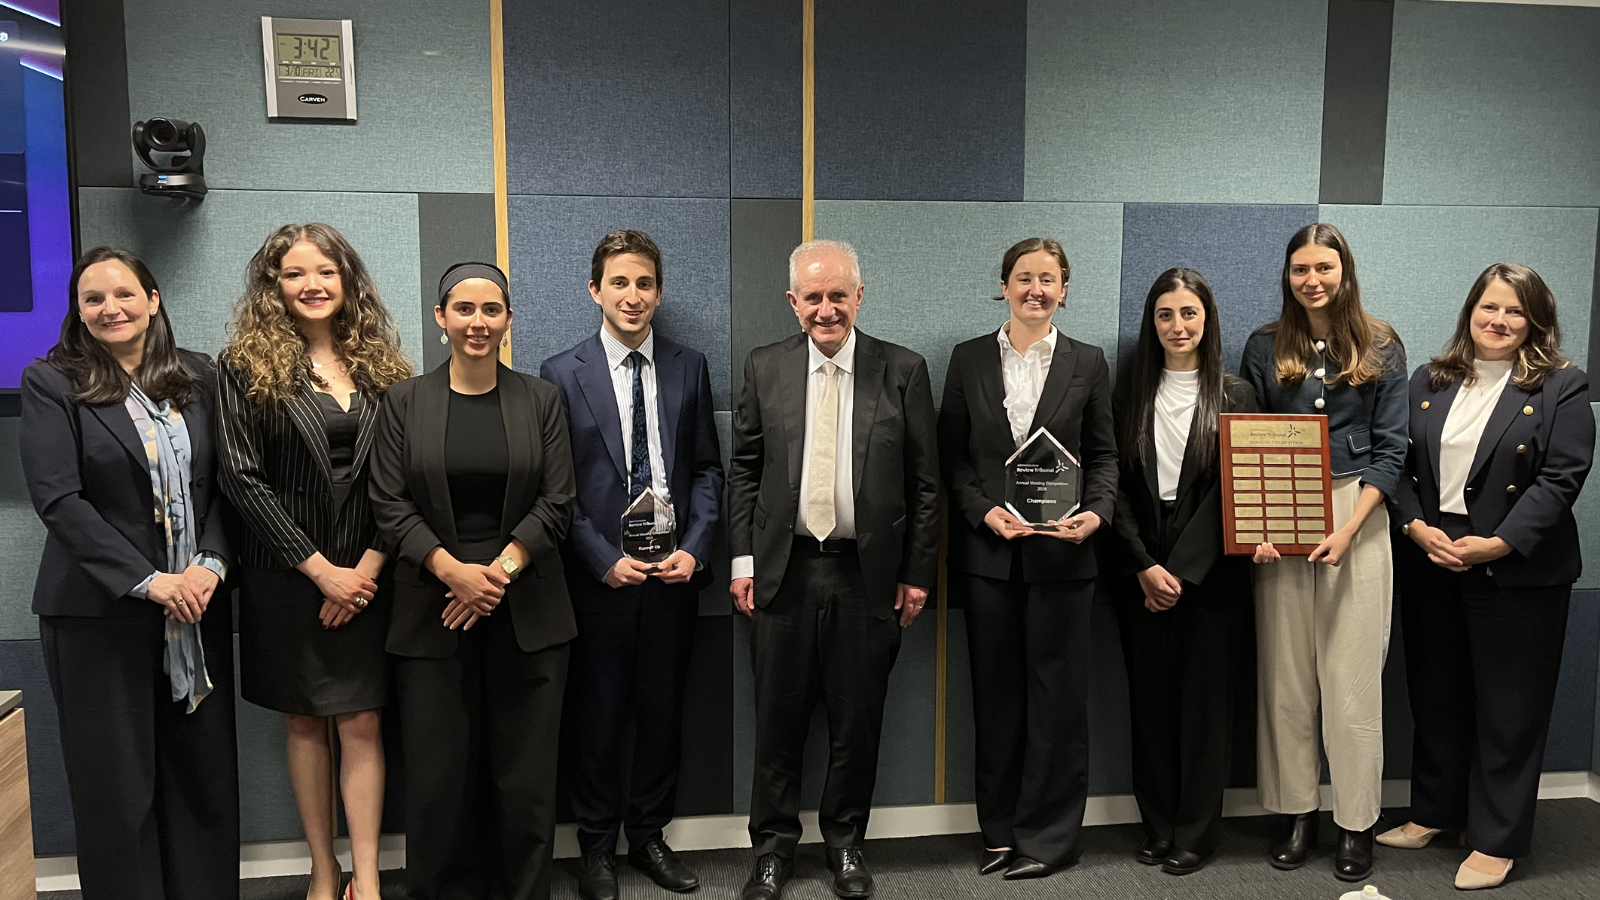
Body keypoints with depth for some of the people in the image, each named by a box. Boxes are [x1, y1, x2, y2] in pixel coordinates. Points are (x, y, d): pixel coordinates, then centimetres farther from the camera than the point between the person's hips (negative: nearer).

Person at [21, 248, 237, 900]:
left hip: (199, 605, 3)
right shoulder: (51, 382, -1)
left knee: (204, 770, 8)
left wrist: (211, 564, -10)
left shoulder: (198, 377, 8)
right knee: (116, 782, 6)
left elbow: (223, 484, 7)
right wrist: (147, 580, -16)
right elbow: (57, 498, -10)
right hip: (100, 612, -3)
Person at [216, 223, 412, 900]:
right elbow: (242, 477, -8)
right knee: (304, 722, 10)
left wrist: (367, 567, -11)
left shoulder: (379, 367, 5)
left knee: (361, 724, 2)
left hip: (364, 578, 1)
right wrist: (321, 569, -12)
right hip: (285, 579, -1)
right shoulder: (246, 366, -2)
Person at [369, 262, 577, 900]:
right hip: (432, 613, 0)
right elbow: (390, 504, -1)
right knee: (440, 775, 5)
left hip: (526, 612, 0)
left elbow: (557, 504, 0)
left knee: (526, 773, 5)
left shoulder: (541, 400, 6)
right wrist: (453, 570, -13)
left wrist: (499, 570, -11)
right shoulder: (405, 402, 6)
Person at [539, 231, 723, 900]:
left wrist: (694, 547, -5)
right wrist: (604, 560, -11)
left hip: (674, 569, 3)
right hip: (599, 574, -2)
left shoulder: (689, 368, 7)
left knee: (662, 711, 12)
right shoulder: (562, 374, -2)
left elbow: (707, 468, 8)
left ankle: (649, 834, 29)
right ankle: (597, 846, 25)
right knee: (596, 716, 8)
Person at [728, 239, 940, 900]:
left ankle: (845, 842, 31)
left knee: (857, 722, 11)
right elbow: (743, 470, 6)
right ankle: (774, 846, 28)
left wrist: (918, 572, -2)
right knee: (778, 721, 10)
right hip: (782, 572, 1)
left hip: (869, 574, -1)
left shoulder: (904, 371, -1)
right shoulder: (764, 368, 4)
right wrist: (742, 560, 0)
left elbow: (924, 482, 1)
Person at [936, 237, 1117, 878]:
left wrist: (1097, 512, -12)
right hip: (988, 549, 1)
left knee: (1057, 692, 5)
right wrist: (984, 511, -11)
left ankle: (1049, 836, 19)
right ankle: (1000, 831, 23)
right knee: (996, 693, 9)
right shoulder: (969, 360, 5)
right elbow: (952, 455, 4)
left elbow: (1103, 456, 5)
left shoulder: (1087, 363, 5)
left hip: (1060, 552, 0)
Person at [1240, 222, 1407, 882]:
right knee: (1284, 674, 5)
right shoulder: (1264, 349, 7)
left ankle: (1356, 822, 14)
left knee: (1353, 676, 1)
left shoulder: (1380, 347, 5)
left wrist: (1349, 528, -12)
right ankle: (1296, 812, 18)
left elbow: (1389, 449, 1)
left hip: (1357, 517, -1)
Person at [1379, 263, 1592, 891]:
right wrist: (1416, 527, -10)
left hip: (1516, 572, -4)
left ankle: (1498, 840, 18)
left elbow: (1561, 478, -11)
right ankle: (1432, 812, 31)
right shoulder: (1430, 381, 9)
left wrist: (1498, 544, -19)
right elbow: (1398, 461, 5)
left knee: (1508, 708, 5)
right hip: (1430, 564, 4)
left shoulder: (1561, 387, -4)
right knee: (1435, 695, 15)